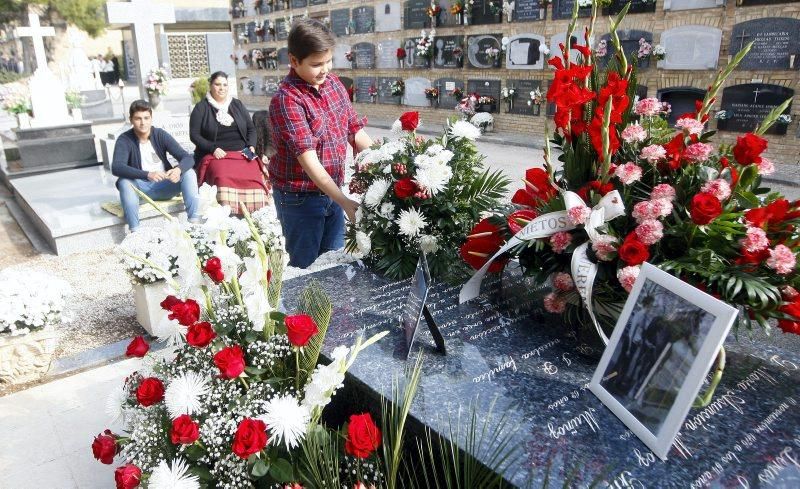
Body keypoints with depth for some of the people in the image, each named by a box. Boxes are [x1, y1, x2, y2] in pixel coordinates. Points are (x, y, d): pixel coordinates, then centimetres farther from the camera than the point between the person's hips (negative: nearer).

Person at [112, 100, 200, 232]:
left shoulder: (161, 135, -6)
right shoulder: (124, 140, -11)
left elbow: (188, 158, -13)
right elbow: (116, 167, -28)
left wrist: (178, 169, -38)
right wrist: (147, 174, -44)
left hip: (164, 186, 2)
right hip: (141, 188, -2)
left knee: (189, 173, -21)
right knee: (124, 182, -31)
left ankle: (194, 221, -27)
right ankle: (134, 230, -34)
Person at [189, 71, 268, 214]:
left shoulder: (237, 104, 18)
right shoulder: (201, 107, 8)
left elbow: (251, 128, 19)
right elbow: (194, 135, 3)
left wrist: (251, 146, 0)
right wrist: (213, 148, -12)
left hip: (243, 153, 2)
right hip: (216, 155, -2)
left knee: (253, 176, -29)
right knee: (224, 178, -35)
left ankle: (252, 214, -23)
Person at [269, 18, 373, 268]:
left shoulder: (333, 83, 2)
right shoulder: (287, 99, -19)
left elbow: (355, 130, 6)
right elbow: (308, 159, -25)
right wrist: (344, 201, -31)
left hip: (332, 190, 6)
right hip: (300, 198, -6)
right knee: (305, 268, 8)